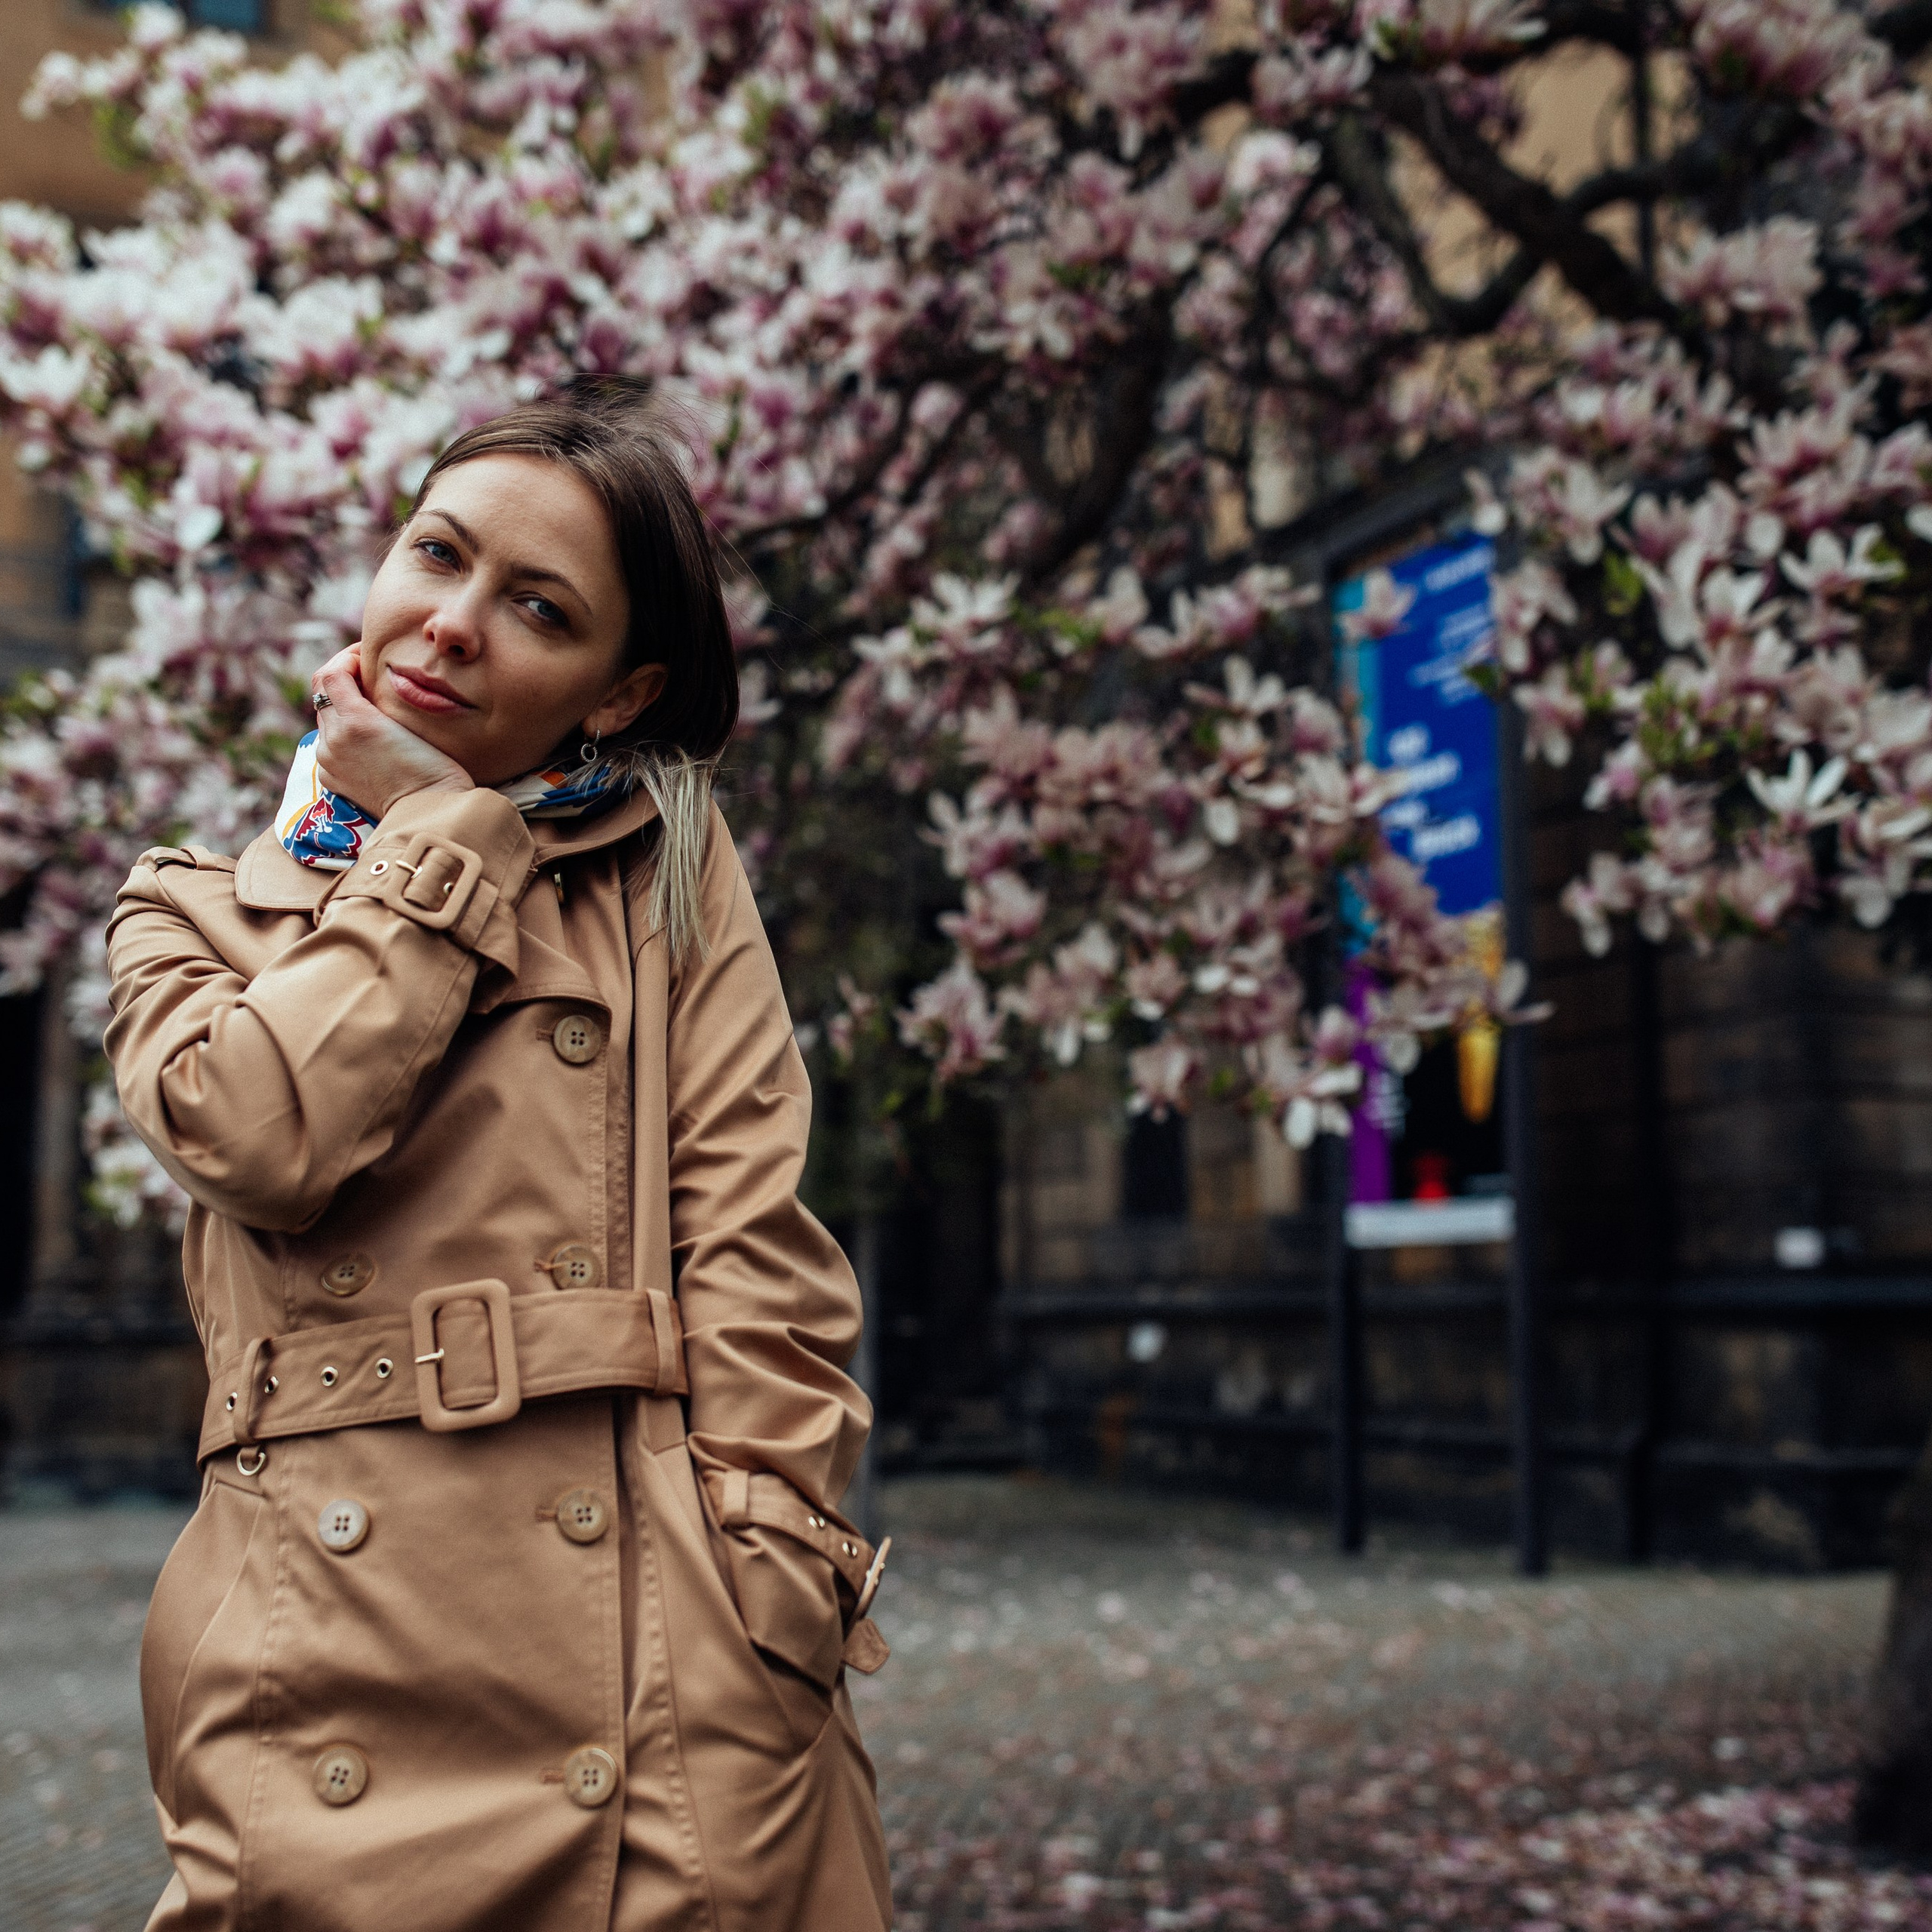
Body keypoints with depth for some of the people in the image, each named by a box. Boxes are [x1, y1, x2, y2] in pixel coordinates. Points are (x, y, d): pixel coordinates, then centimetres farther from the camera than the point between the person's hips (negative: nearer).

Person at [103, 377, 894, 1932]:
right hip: (328, 1671, 1)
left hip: (657, 1639, 0)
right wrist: (442, 835, 0)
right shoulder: (193, 911, 13)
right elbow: (266, 1131, -10)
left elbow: (756, 1253, 0)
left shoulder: (675, 872, 9)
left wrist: (766, 1592, -11)